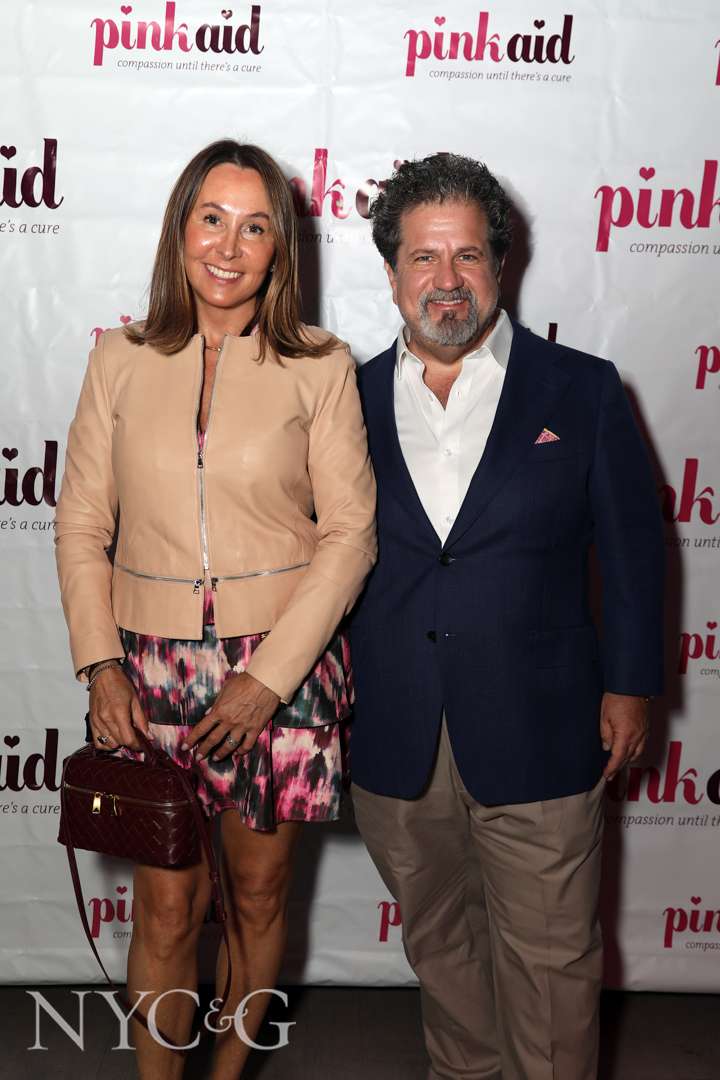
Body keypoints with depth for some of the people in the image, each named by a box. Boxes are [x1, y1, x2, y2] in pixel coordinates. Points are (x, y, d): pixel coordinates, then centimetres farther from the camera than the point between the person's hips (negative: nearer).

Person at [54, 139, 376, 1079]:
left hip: (282, 667, -1)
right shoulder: (122, 360, 3)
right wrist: (102, 666, -4)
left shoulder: (321, 368, -3)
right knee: (167, 907, 9)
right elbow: (82, 526, 5)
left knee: (257, 897, 14)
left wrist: (266, 677, -11)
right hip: (151, 667, 1)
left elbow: (349, 535, -5)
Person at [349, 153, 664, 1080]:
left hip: (537, 736, -2)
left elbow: (631, 544, 2)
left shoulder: (581, 390, -2)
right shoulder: (352, 398, 3)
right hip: (394, 742, 3)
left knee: (550, 960, 9)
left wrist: (630, 683, 1)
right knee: (437, 942, 21)